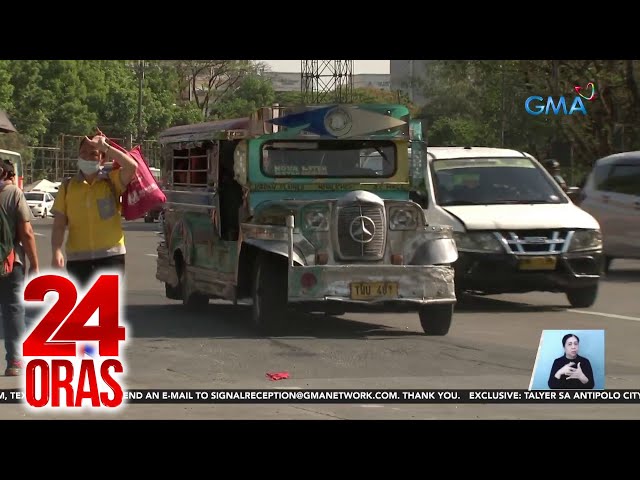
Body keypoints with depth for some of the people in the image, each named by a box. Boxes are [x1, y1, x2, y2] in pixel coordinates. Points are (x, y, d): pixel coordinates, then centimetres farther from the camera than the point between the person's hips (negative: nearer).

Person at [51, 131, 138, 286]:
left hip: (110, 255, -2)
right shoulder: (68, 186, 7)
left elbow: (132, 166, -17)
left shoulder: (112, 182, 3)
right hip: (77, 258, 2)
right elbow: (59, 224, 2)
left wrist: (105, 146, -13)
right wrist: (56, 251, -13)